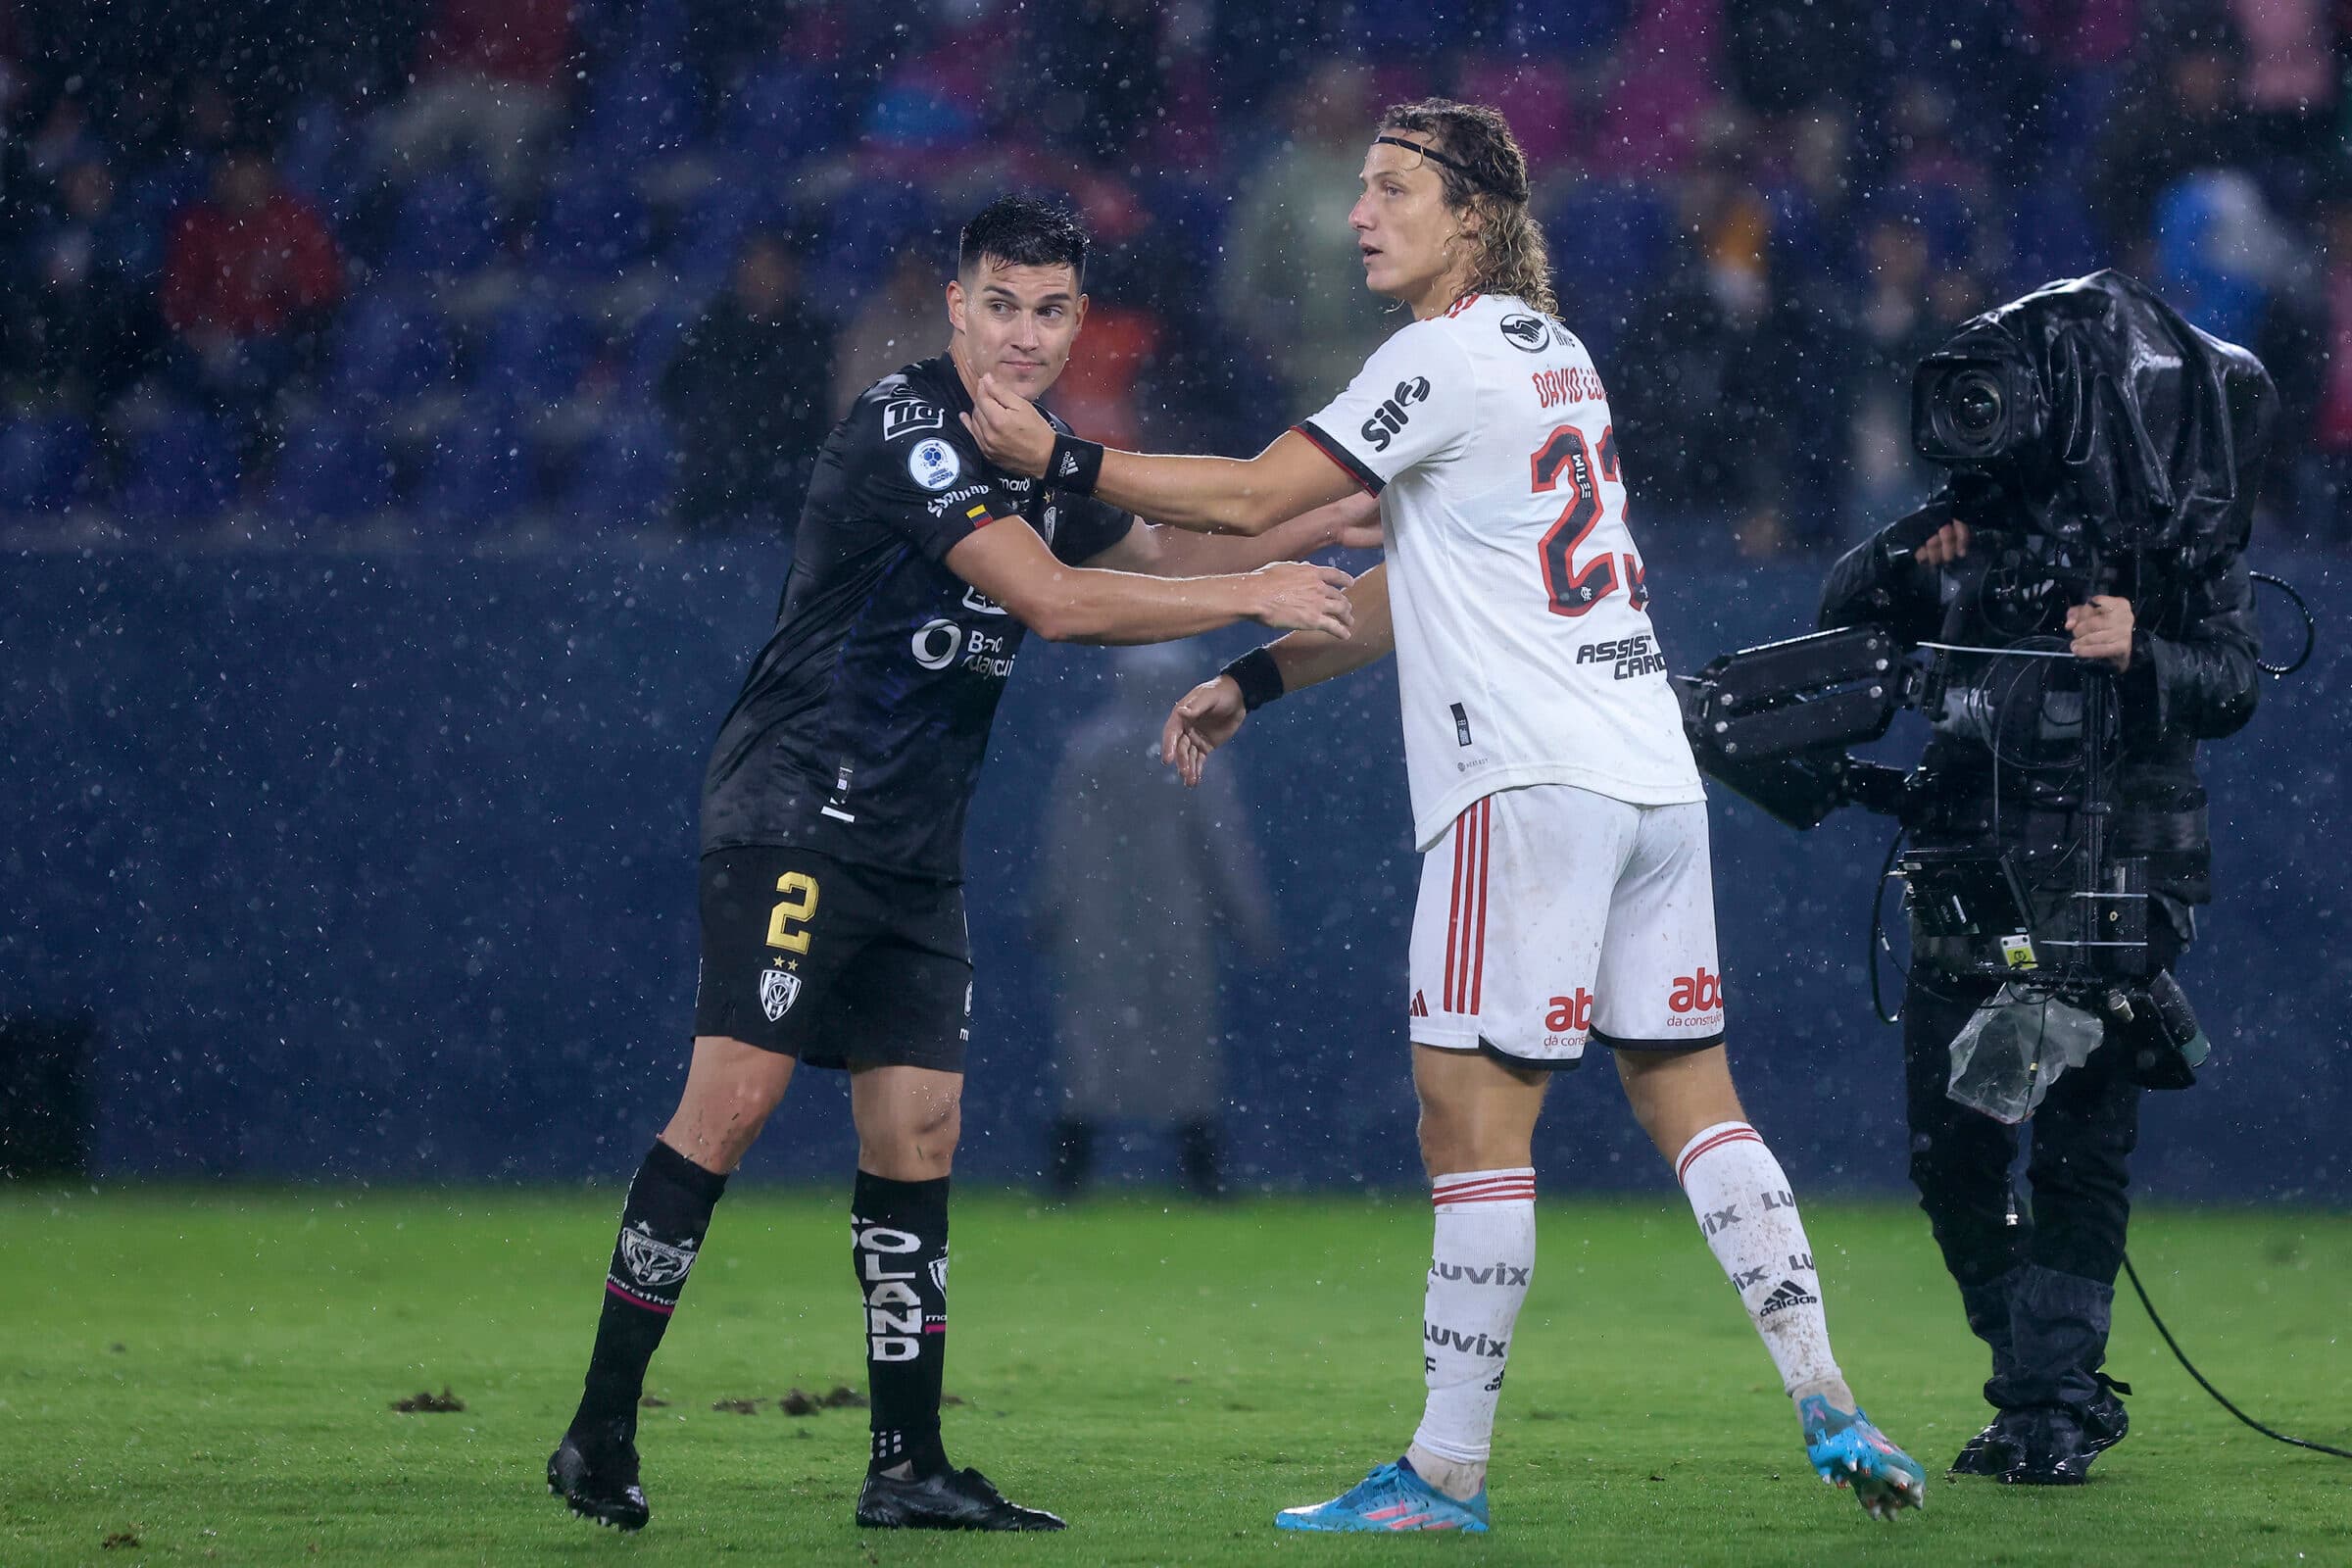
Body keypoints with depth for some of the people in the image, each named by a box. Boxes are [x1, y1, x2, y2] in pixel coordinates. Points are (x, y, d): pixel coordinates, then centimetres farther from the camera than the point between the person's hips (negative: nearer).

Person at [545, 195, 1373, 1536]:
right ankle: (601, 1434, -11)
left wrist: (1321, 529, 15)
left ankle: (911, 1468, 8)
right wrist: (1255, 595, -21)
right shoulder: (906, 429, -15)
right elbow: (1055, 598, -23)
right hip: (795, 813, -9)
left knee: (918, 1134, 5)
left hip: (917, 854, 9)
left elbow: (1151, 559, 28)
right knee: (735, 1100, -15)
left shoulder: (1043, 461, 13)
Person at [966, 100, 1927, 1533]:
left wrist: (1061, 459, 0)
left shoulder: (1448, 359, -8)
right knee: (1691, 1094, 10)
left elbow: (1252, 501, -9)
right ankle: (1830, 1406, 2)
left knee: (1474, 1114, -5)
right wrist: (1254, 680, 24)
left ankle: (1449, 1470, -3)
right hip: (1655, 773, 9)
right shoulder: (1556, 356, 19)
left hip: (1535, 783, -9)